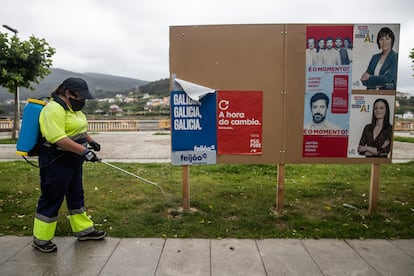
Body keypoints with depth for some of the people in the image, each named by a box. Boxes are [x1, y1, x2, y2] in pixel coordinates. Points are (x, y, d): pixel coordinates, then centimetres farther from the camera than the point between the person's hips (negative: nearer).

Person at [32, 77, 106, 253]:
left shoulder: (72, 107, 11)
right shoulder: (54, 109, -21)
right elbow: (59, 139, -30)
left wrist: (90, 141, 15)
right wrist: (84, 151, -30)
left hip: (73, 161, 10)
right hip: (56, 163, -10)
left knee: (76, 196, 18)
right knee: (51, 200, 2)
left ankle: (84, 229, 31)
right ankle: (41, 239, 19)